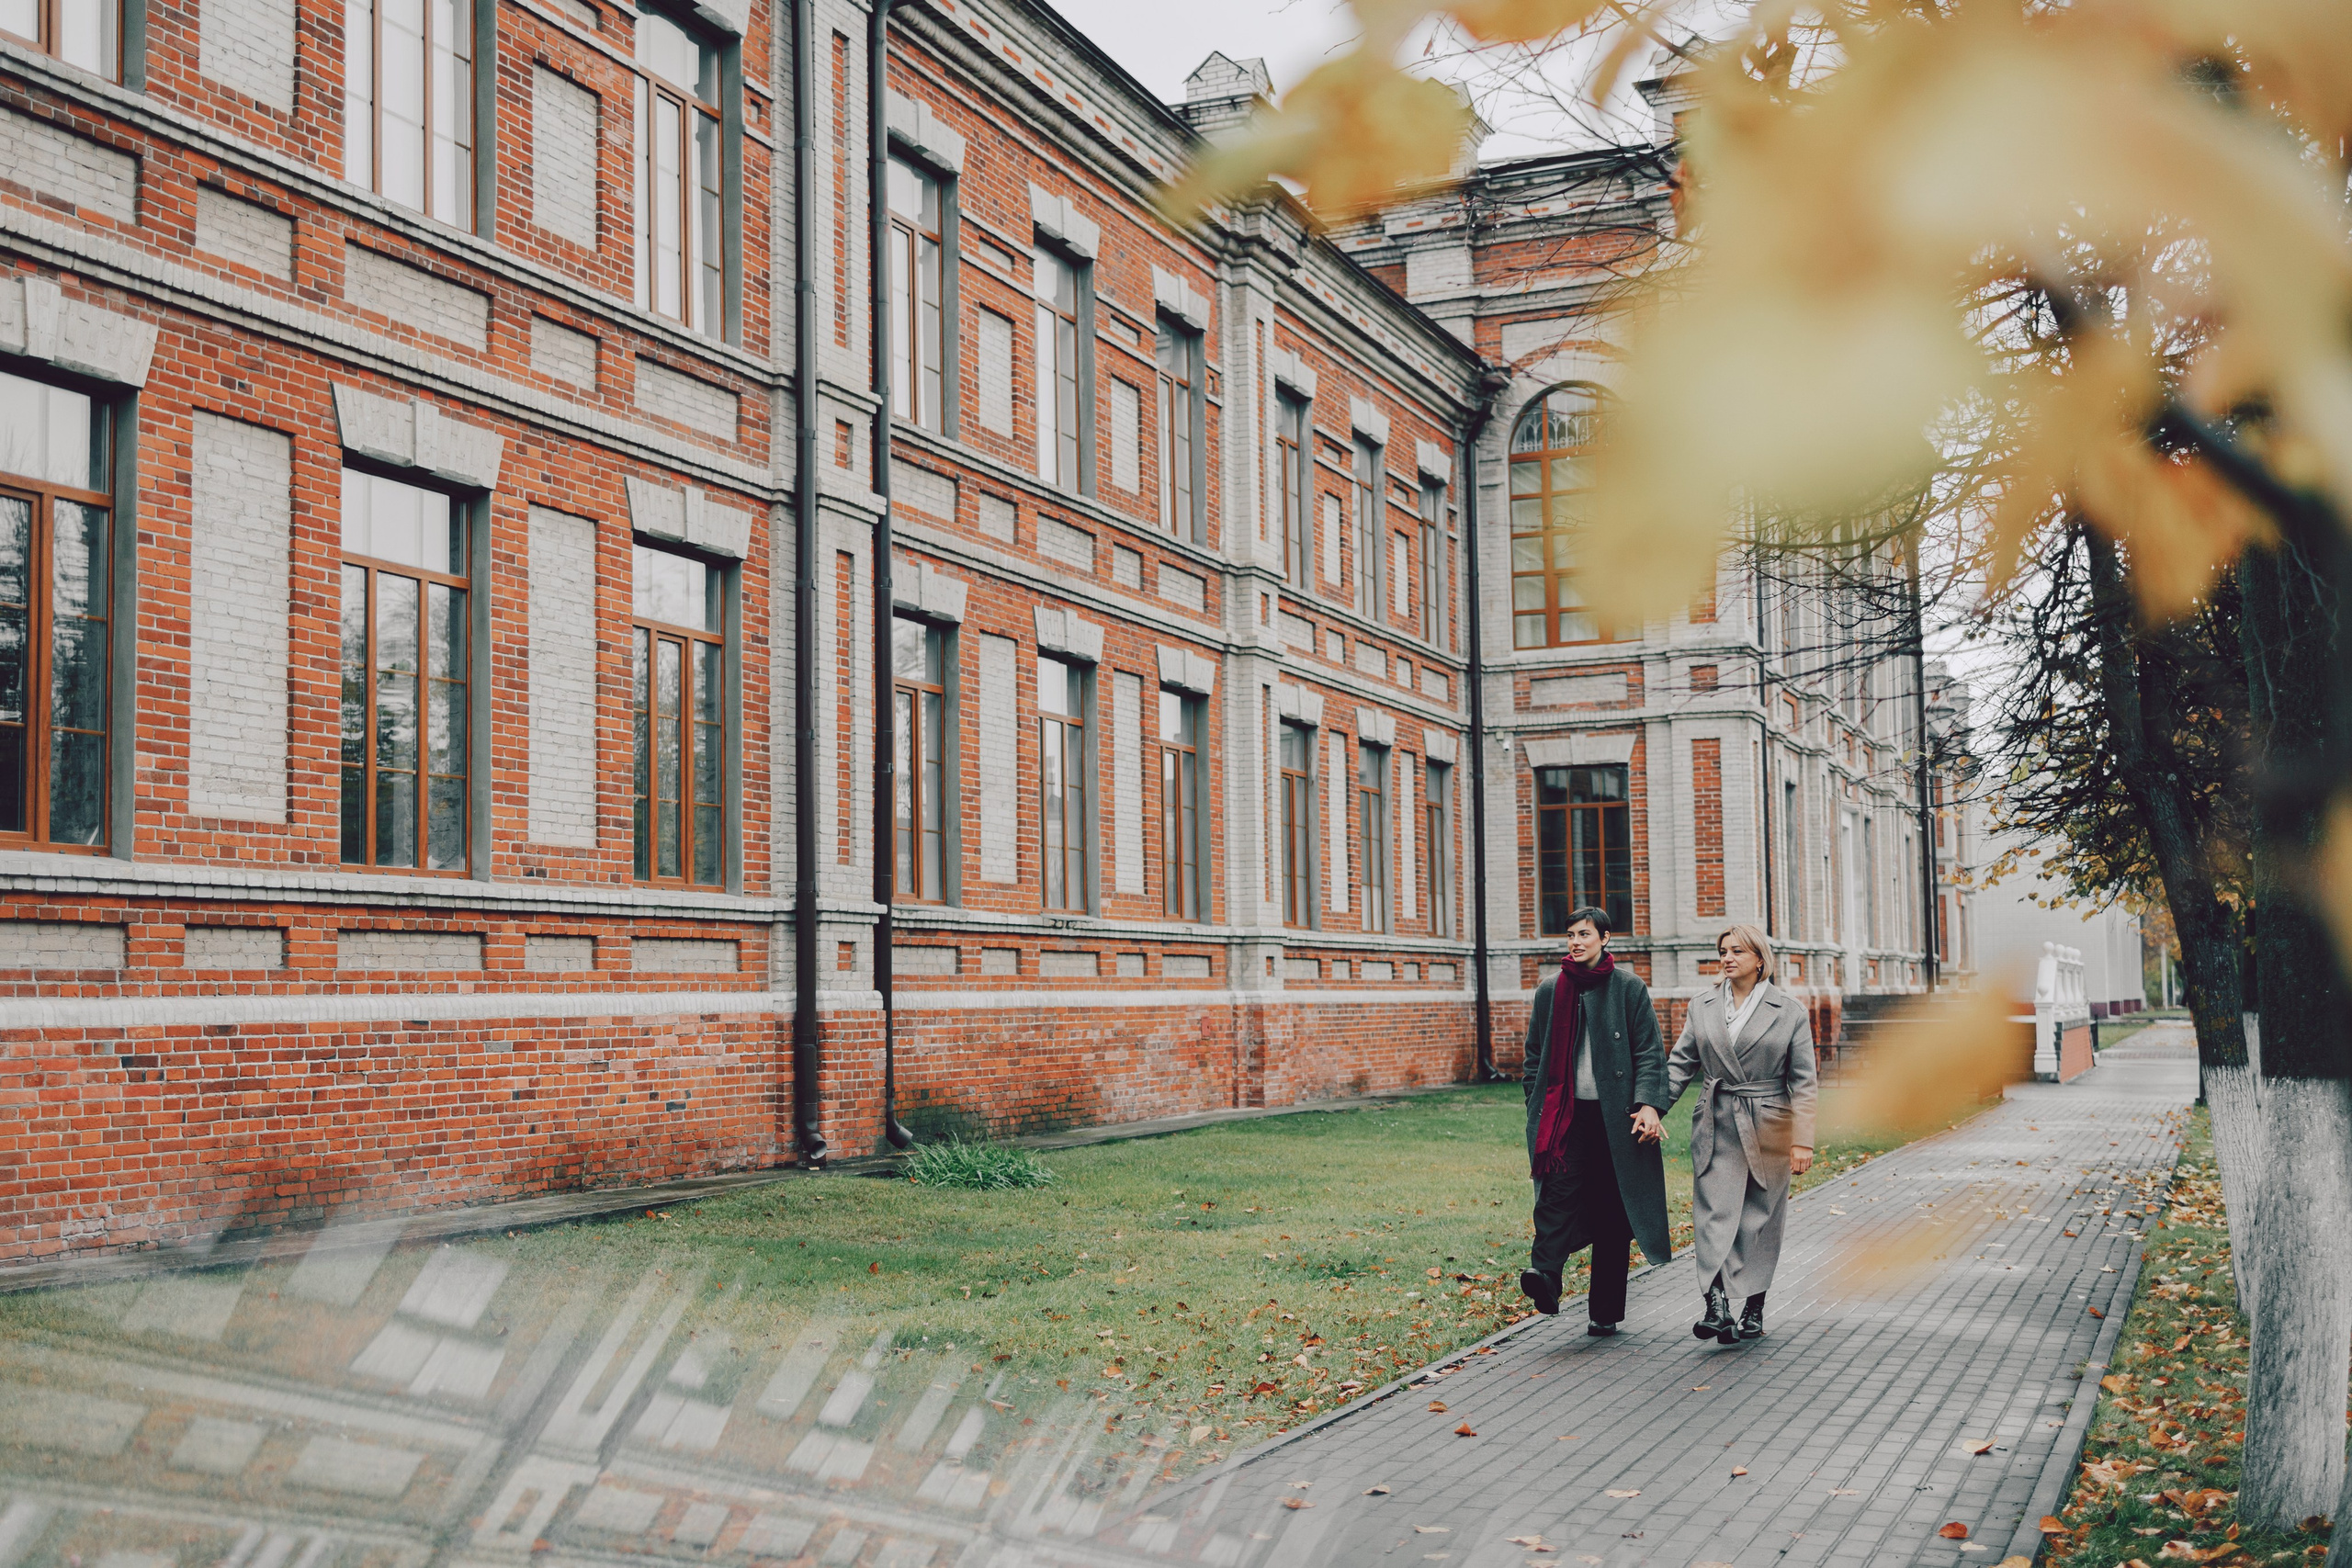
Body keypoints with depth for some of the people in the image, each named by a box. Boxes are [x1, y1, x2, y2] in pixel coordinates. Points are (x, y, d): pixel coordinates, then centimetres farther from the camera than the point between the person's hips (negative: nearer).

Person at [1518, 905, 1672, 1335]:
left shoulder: (1629, 988, 3)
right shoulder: (1550, 991, 11)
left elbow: (1650, 1052, 0)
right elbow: (1535, 1057, 17)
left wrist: (1648, 1103, -14)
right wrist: (1537, 1114, 11)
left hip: (1615, 1116, -1)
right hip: (1565, 1111, 1)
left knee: (1612, 1210, 3)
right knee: (1559, 1186, -21)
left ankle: (1605, 1311, 11)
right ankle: (1545, 1275, -38)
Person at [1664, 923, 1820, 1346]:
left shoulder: (1790, 1012, 0)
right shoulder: (1702, 1006, 7)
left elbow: (1804, 1081, 0)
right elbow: (1680, 1064, 9)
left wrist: (1802, 1140, -6)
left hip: (1768, 1128, -1)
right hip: (1716, 1129, 1)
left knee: (1759, 1220, 5)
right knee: (1715, 1214, -10)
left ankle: (1753, 1309, 17)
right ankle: (1717, 1306, -19)